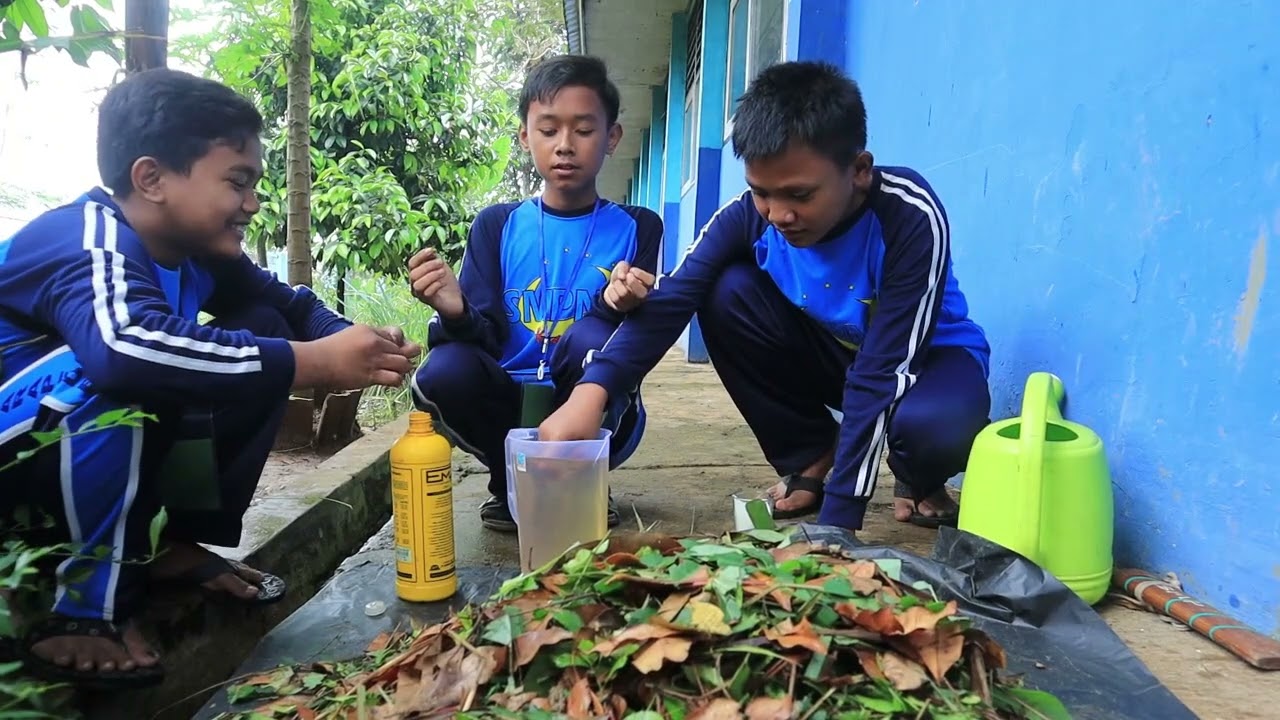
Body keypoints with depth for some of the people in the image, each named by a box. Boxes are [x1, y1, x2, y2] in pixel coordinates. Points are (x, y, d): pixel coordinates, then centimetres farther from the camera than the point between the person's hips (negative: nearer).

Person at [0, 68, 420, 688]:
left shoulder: (193, 249, -2)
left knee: (263, 332, -3)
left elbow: (289, 304, 8)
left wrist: (354, 343, -15)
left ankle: (178, 544, 2)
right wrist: (313, 362, -45)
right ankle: (86, 608, -20)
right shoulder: (89, 240, -27)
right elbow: (127, 345, -49)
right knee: (130, 374, -37)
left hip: (88, 447, 8)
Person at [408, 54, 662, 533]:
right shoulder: (497, 225, 4)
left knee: (591, 339, -31)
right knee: (442, 373, -28)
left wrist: (619, 308, -30)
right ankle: (514, 486, 1)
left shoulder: (637, 228, 0)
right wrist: (456, 313, -28)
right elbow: (488, 337, -5)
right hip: (512, 411, 2)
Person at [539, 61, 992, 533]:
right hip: (830, 349, 4)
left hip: (927, 354, -3)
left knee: (936, 423, -39)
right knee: (728, 294, -23)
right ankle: (809, 456, -3)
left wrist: (836, 520, -36)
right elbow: (670, 300, -29)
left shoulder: (910, 218, -31)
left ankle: (919, 479, 1)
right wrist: (591, 392, -46)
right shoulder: (749, 215, -21)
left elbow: (882, 372, -34)